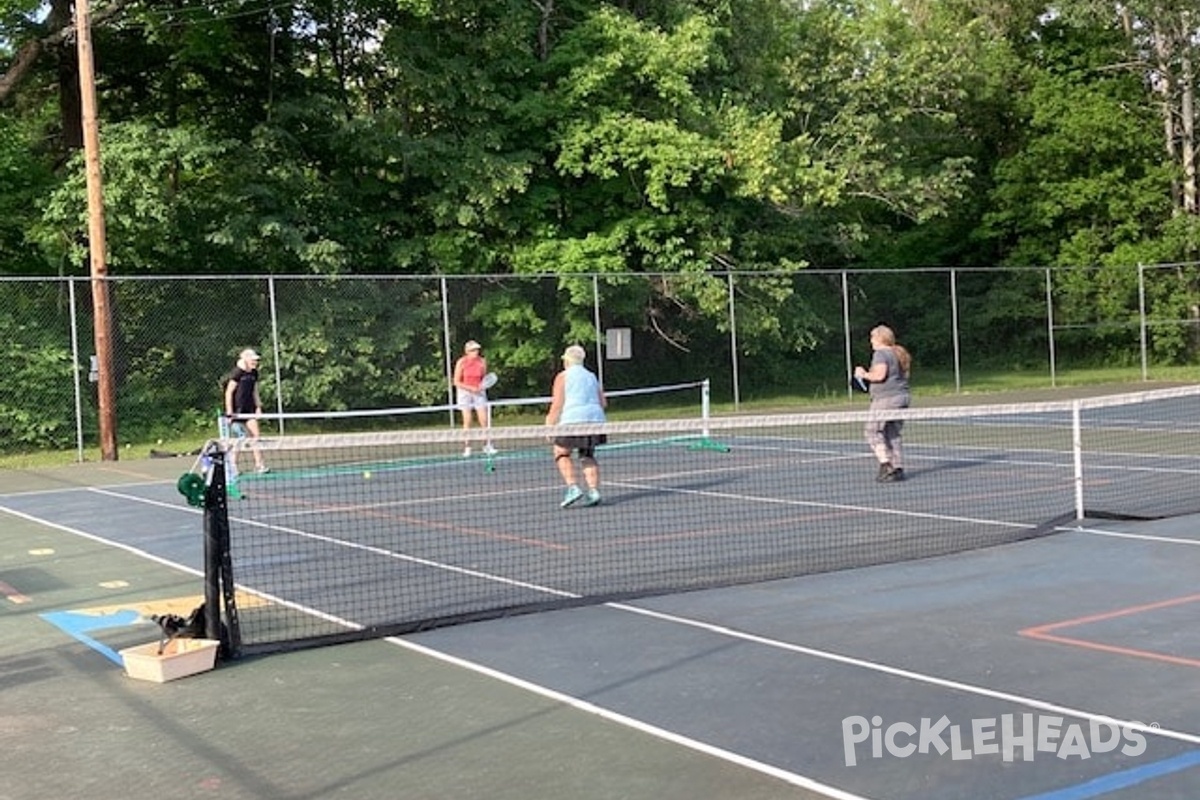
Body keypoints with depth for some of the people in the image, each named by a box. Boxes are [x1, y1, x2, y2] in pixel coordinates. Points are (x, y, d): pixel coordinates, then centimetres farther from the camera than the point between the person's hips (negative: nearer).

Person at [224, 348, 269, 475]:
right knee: (238, 438, 0)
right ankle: (233, 466, 12)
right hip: (237, 410, -6)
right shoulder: (238, 372, -13)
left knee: (255, 436, -3)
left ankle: (259, 465, -4)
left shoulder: (254, 373, 8)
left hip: (249, 410, 6)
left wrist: (258, 407, 10)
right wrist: (229, 412, -16)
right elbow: (229, 392, -12)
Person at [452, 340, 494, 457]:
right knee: (467, 422, -3)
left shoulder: (482, 361, -4)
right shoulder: (461, 362, -12)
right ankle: (467, 448, 3)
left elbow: (484, 378, 8)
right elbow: (456, 382, -9)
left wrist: (483, 386, -14)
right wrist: (470, 388, -19)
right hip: (465, 392, -2)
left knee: (484, 420, -4)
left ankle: (487, 446, 6)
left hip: (479, 392, 2)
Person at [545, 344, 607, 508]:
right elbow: (603, 403, 16)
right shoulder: (592, 377, 18)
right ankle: (593, 490, 2)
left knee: (561, 453, 8)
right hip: (595, 418, 6)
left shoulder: (563, 376, 2)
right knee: (587, 456, 16)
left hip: (573, 420, -5)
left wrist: (550, 424, -1)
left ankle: (573, 488, -9)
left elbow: (557, 404, -6)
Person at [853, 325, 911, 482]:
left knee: (873, 431, -4)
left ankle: (885, 464, -15)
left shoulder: (880, 353, -9)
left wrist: (864, 374, -4)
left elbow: (879, 375, -21)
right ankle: (898, 468, 8)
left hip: (886, 398, -9)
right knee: (893, 434, 12)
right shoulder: (900, 354, 18)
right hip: (902, 397, 9)